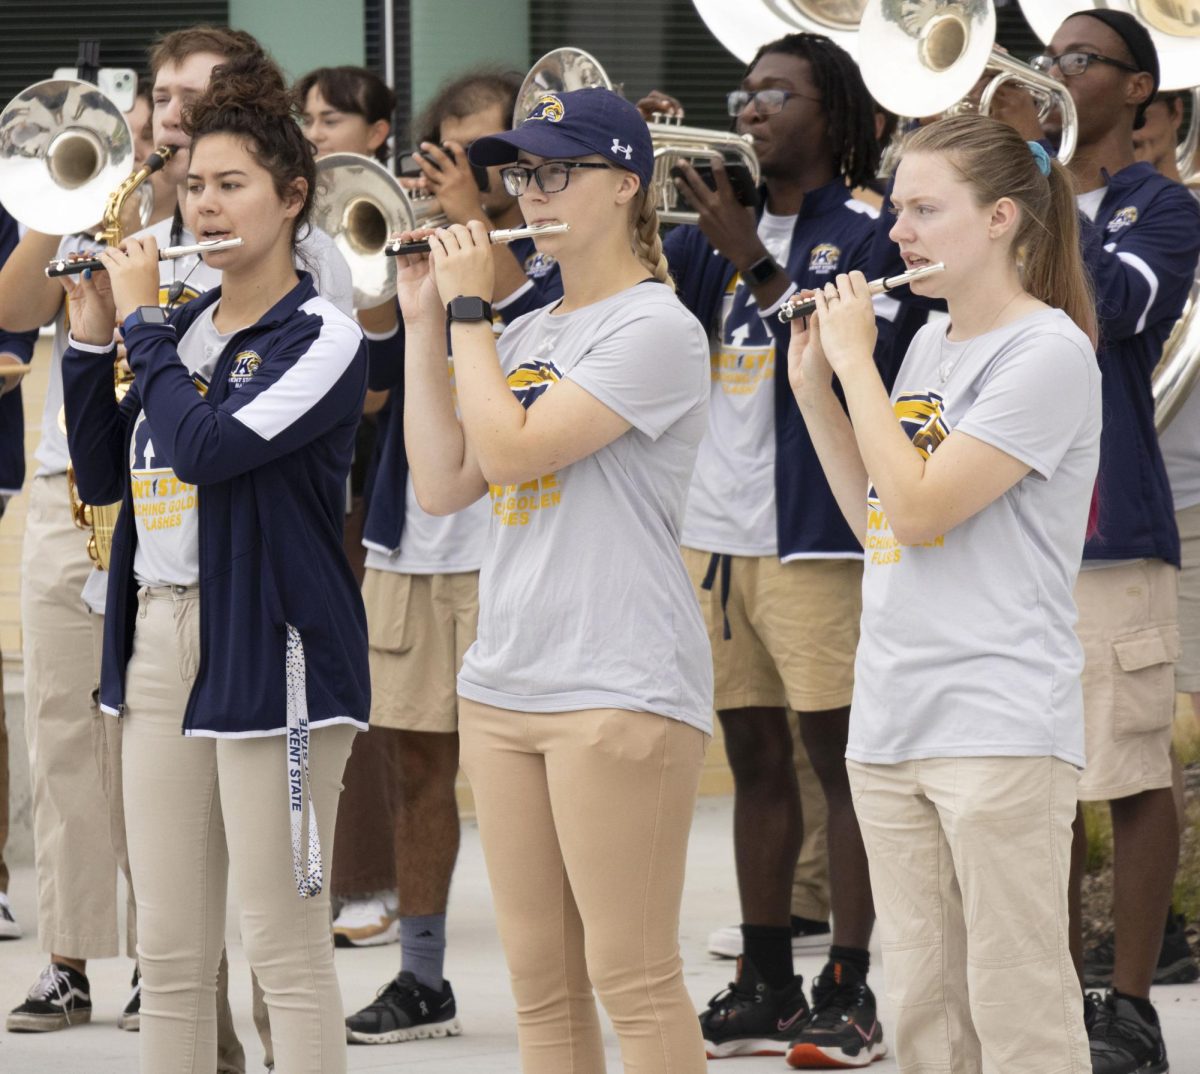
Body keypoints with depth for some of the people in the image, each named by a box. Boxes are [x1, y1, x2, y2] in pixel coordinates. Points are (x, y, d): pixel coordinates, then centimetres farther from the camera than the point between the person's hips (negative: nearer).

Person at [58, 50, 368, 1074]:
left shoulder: (323, 338, -9)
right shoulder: (185, 327, 12)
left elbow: (204, 447, -22)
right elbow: (102, 474, 12)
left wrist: (141, 318, -11)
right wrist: (92, 338, 2)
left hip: (269, 646, -7)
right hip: (159, 636, 7)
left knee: (285, 946, -4)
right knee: (169, 950, 9)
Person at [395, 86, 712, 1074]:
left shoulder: (656, 330, -10)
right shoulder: (530, 334, 16)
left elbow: (511, 449, -17)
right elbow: (444, 484, 11)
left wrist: (468, 309, -7)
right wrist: (425, 325, 9)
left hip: (619, 688, -8)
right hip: (504, 684, 8)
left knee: (633, 980, -7)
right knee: (541, 982, 10)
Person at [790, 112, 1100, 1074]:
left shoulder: (1048, 353, -10)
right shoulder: (927, 346, 15)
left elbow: (920, 507, -17)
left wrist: (854, 359, -9)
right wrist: (815, 388, 10)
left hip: (1001, 729, -8)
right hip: (890, 722, 8)